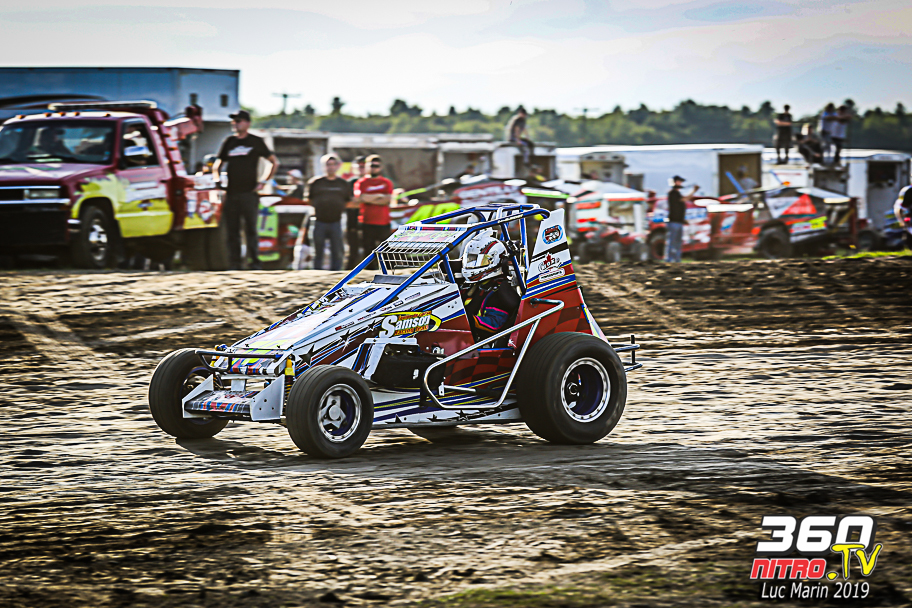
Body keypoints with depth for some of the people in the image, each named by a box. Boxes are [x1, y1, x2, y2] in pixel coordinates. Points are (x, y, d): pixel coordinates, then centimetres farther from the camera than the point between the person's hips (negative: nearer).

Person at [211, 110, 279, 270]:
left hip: (249, 192, -4)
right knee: (232, 231, 2)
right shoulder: (229, 142, 14)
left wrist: (264, 182, -1)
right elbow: (217, 164, 23)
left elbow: (274, 162, 7)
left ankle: (255, 263, -3)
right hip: (231, 194, 4)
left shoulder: (256, 142, 4)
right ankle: (235, 264, 5)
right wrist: (217, 179, 4)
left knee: (250, 229, -6)